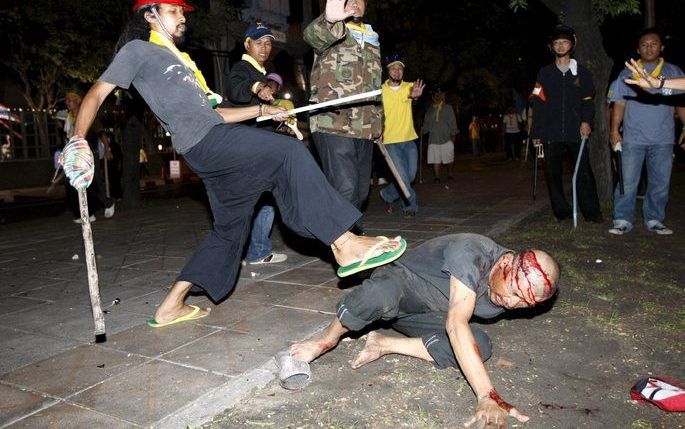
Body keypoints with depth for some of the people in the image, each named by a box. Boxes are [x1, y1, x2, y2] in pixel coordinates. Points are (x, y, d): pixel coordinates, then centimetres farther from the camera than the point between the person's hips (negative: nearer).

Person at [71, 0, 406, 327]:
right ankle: (345, 245, -28)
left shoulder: (180, 61, 33)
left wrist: (262, 110, 24)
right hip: (203, 141, -9)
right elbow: (96, 94, 4)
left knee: (229, 227, 11)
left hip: (213, 145, 9)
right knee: (290, 151, -21)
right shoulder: (137, 50, 9)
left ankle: (171, 306, 16)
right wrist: (77, 143, -7)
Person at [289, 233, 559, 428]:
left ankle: (384, 345, -14)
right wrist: (487, 396, -46)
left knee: (481, 346, -23)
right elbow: (456, 324, -43)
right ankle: (328, 338, -16)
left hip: (425, 316, 7)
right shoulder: (471, 253, -34)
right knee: (383, 292, -44)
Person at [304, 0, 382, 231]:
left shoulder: (372, 37, 23)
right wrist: (329, 19, -48)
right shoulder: (331, 32, 2)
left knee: (360, 192, 11)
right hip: (333, 125, -7)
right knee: (345, 190, -16)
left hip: (364, 129, 7)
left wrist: (377, 121, 26)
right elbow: (312, 35, -25)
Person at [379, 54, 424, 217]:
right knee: (402, 175, -10)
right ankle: (410, 205, 12)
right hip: (390, 141, -3)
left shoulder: (409, 86, -1)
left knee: (411, 175, 10)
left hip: (409, 139, 3)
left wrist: (414, 94, -49)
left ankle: (387, 195, 33)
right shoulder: (380, 91, -4)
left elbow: (415, 89, -24)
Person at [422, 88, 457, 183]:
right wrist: (422, 130, -2)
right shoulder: (429, 110, 16)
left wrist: (453, 135, -3)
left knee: (448, 158, 2)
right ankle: (437, 177, -4)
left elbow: (452, 122, 4)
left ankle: (449, 174, 22)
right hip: (433, 139, 2)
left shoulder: (448, 108, 8)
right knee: (435, 159, -6)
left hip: (446, 138, -2)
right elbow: (426, 123, 16)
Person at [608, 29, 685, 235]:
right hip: (633, 138, -1)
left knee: (660, 183, 7)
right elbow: (619, 105, 5)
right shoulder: (627, 74, 8)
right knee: (627, 182, -2)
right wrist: (615, 130, -5)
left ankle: (654, 220, 19)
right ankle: (623, 220, 6)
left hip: (663, 139, 2)